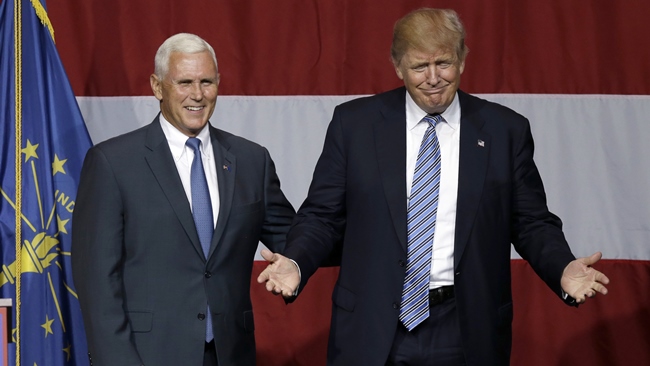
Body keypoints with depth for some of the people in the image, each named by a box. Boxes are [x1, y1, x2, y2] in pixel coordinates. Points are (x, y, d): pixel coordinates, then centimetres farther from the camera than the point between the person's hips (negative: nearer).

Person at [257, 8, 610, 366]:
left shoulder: (506, 130, 2)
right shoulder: (354, 122, 1)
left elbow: (532, 223, 5)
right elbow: (323, 215, 2)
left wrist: (564, 270, -13)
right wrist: (295, 263, -16)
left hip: (466, 334, 0)